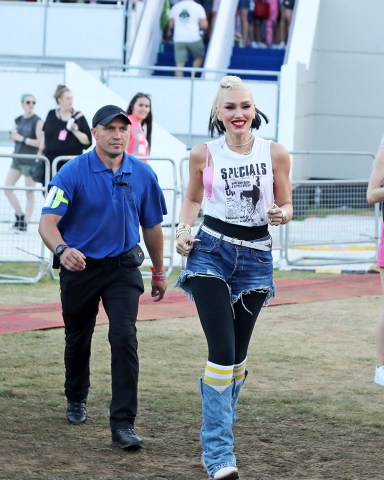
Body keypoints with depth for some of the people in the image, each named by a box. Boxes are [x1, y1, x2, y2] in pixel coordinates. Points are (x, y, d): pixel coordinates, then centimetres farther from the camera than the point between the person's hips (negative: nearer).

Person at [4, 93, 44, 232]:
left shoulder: (37, 121, -9)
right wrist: (13, 136, 0)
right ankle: (20, 215, 16)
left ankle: (25, 223, 7)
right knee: (6, 188, 2)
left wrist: (22, 138, -18)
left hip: (30, 161, -7)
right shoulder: (18, 120, 9)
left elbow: (40, 142, -18)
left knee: (29, 193, 1)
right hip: (17, 159, 7)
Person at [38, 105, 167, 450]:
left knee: (124, 339, -16)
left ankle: (123, 424, -16)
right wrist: (62, 249, -44)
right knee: (78, 340, 16)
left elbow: (151, 226, 11)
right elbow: (48, 221, -23)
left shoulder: (143, 174, -2)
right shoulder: (72, 173, -14)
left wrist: (159, 272, 17)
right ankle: (76, 400, 44)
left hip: (123, 268, 1)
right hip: (80, 267, -1)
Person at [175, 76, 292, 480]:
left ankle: (221, 427, 30)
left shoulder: (275, 154, -1)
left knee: (238, 354, 10)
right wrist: (182, 230, -2)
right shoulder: (203, 154, -1)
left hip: (256, 258, 2)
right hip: (211, 252, -2)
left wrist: (282, 214, -16)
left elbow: (286, 206, 7)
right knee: (221, 351, -13)